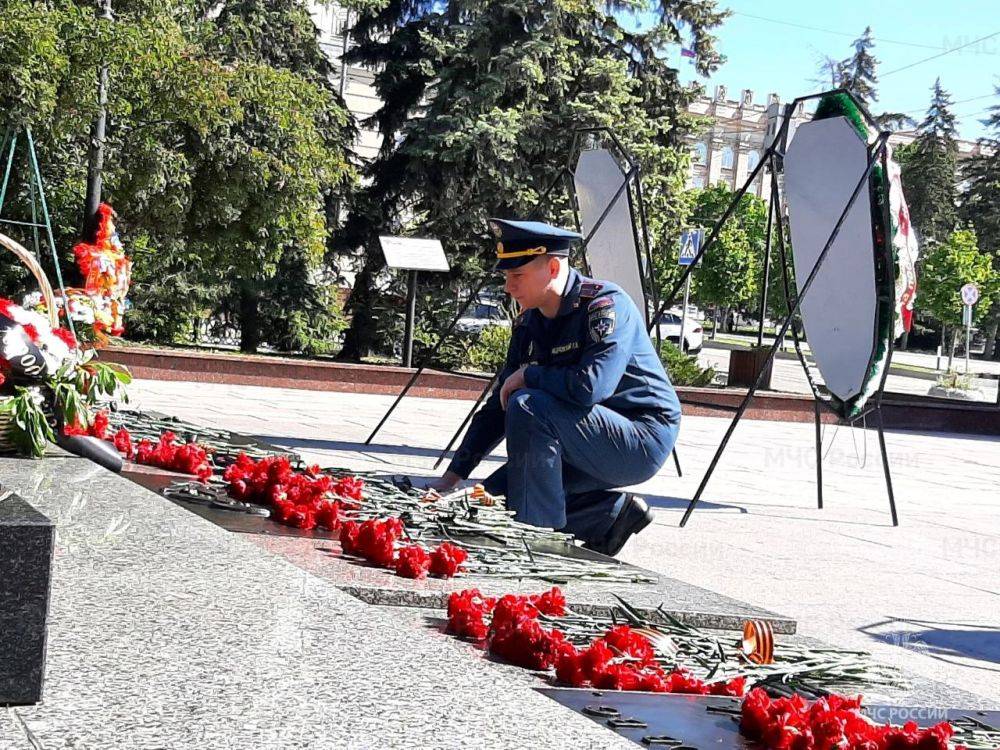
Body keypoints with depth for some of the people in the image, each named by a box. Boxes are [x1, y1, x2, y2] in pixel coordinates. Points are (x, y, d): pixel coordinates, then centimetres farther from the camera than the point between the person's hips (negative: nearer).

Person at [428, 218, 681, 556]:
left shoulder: (606, 305, -19)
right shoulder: (528, 324, 5)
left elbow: (591, 386, -35)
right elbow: (498, 406, 10)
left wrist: (527, 375, -18)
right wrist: (452, 476, 7)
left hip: (642, 438, -8)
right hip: (593, 449, 9)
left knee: (528, 406, -27)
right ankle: (613, 513, 7)